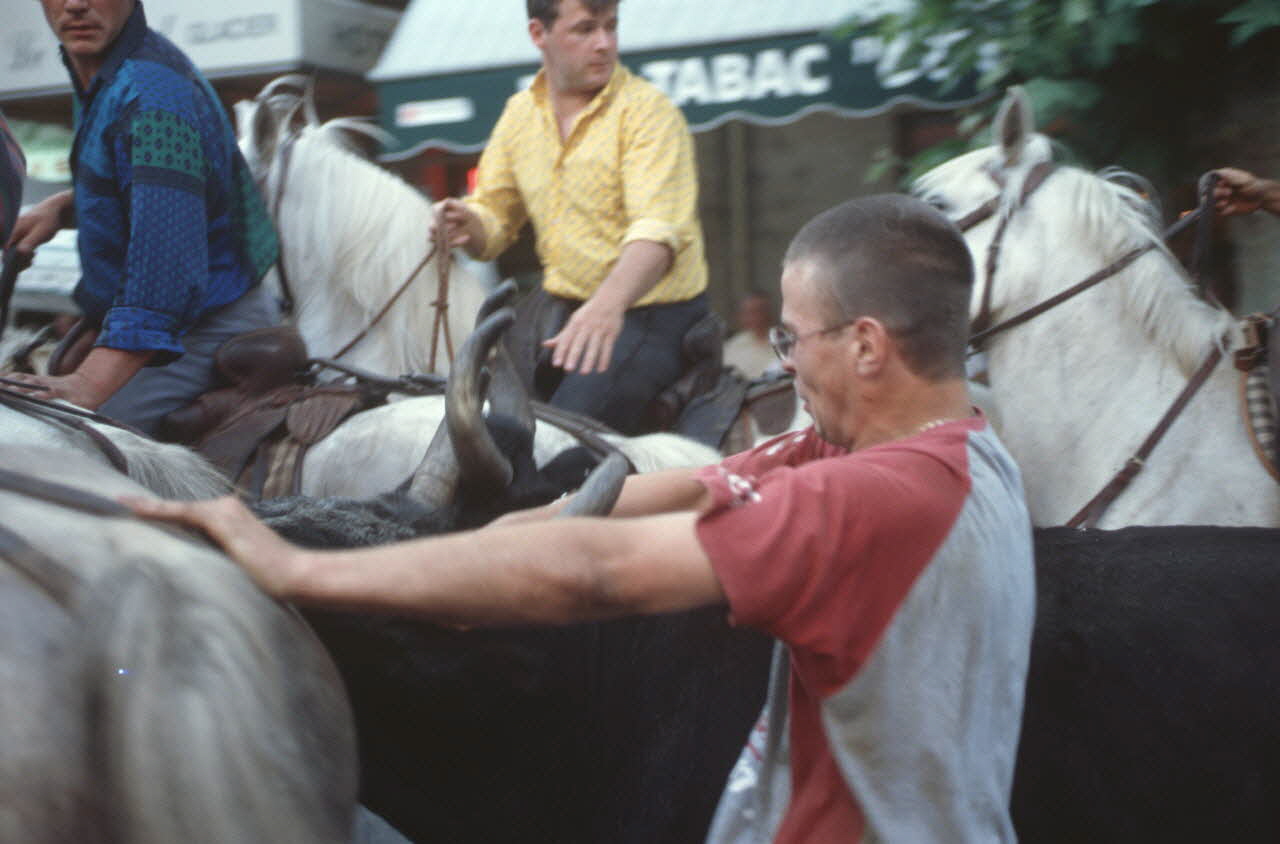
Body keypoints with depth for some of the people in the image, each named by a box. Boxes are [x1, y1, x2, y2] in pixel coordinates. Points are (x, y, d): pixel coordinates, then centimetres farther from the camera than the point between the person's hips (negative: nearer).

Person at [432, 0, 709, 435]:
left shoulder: (647, 111, -12)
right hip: (571, 313, 7)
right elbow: (496, 218, 15)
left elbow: (657, 228, -26)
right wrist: (468, 224, -11)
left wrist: (608, 303, -45)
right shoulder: (519, 114, 8)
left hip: (652, 313, -7)